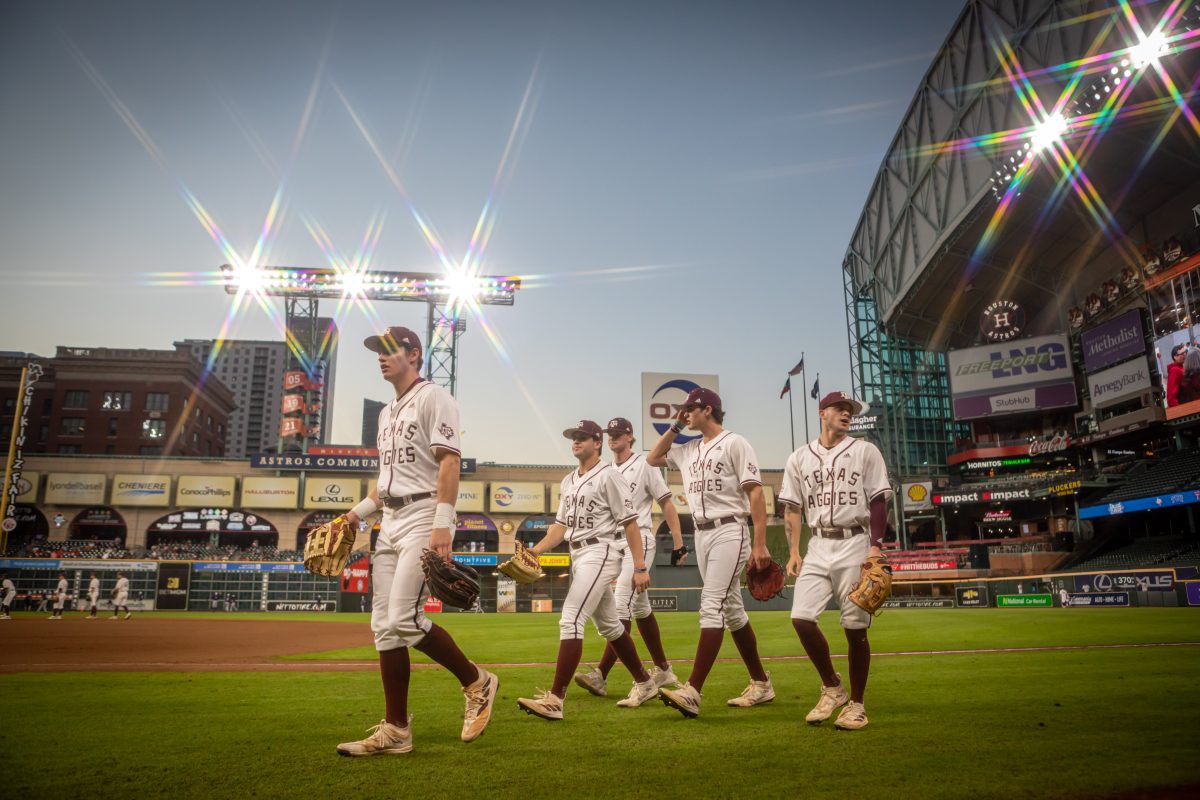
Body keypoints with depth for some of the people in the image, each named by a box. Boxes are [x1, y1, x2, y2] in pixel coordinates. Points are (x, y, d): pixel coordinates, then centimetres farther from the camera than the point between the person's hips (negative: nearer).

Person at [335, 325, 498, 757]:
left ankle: (476, 682, 5)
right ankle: (395, 730, 11)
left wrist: (442, 524, -24)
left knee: (404, 620, -16)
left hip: (424, 517, -9)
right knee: (384, 626, 5)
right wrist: (359, 512, 13)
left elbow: (448, 462, -15)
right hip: (390, 522, 9)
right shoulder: (387, 412, 22)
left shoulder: (433, 397, -4)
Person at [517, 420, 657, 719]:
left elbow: (629, 523, -12)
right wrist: (536, 549, -3)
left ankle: (555, 700, -16)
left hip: (600, 552, -9)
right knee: (608, 625, 15)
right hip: (578, 556, 9)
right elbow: (561, 524, 13)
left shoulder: (608, 476, -9)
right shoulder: (568, 481, 15)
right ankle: (645, 684, 29)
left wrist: (640, 568, -16)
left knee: (571, 621, -16)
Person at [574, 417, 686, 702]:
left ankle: (600, 676, -18)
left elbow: (667, 504, -5)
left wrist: (678, 542, -12)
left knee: (621, 605, -15)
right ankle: (663, 671, 23)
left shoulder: (644, 465, -4)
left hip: (639, 541, -7)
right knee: (640, 608, 12)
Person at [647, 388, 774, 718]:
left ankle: (692, 692, -19)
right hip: (702, 534, 8)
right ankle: (761, 683, 22)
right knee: (731, 610, 12)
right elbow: (652, 459, 25)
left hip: (728, 532, -8)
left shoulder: (734, 443, -6)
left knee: (711, 607, -15)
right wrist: (675, 427, 14)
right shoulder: (689, 449, 16)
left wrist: (760, 543, -18)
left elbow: (755, 493, -10)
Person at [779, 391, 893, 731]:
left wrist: (875, 546, -10)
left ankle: (856, 703, 13)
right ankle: (832, 687, 11)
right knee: (801, 617, -9)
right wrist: (794, 553, 3)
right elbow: (792, 508, 11)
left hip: (854, 543, -2)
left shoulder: (865, 451, 6)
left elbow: (879, 501, 1)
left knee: (855, 627, -3)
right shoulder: (799, 457, 12)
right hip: (818, 546, 3)